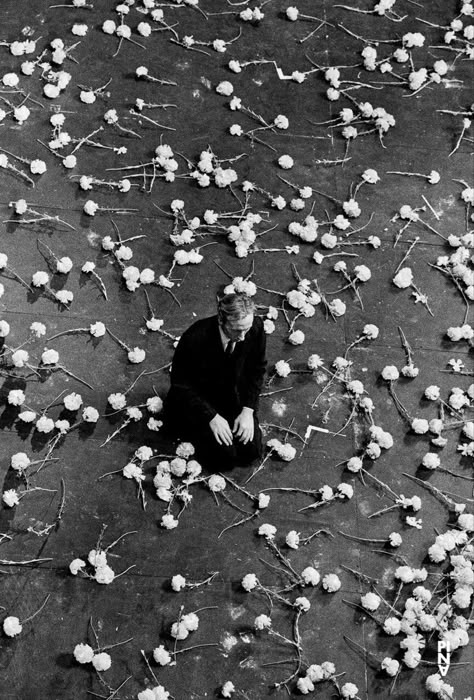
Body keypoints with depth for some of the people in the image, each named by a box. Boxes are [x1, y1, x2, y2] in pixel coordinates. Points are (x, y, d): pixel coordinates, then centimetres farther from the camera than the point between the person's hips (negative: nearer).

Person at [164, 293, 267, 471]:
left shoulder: (256, 327, -21)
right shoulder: (195, 338, -33)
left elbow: (256, 370, -3)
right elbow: (180, 384, -19)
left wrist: (248, 410, -12)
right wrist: (211, 416, -24)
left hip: (232, 395, 4)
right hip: (195, 399, -4)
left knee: (251, 451, -9)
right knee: (224, 456, -16)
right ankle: (195, 431, 11)